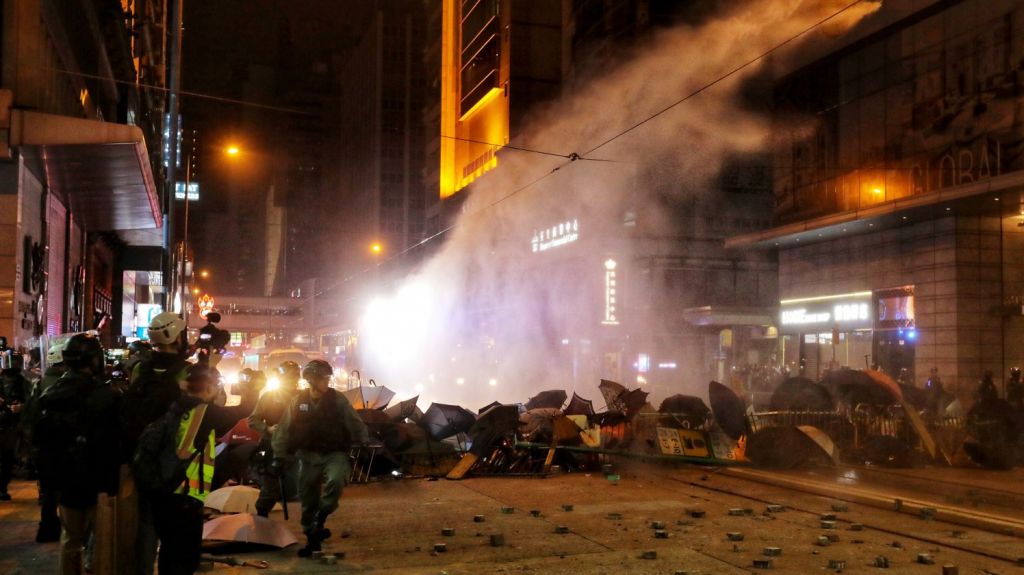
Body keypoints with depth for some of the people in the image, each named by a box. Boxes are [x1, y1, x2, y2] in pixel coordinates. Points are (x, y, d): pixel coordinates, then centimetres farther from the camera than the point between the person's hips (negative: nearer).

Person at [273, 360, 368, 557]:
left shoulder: (337, 400, -7)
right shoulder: (298, 401, -2)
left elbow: (355, 424, -4)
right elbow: (284, 430, 3)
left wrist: (365, 444, -12)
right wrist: (279, 456, 1)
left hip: (334, 453, -2)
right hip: (308, 454, 2)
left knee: (336, 479, -31)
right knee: (308, 498, 6)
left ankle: (321, 518, -7)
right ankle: (312, 538, 23)